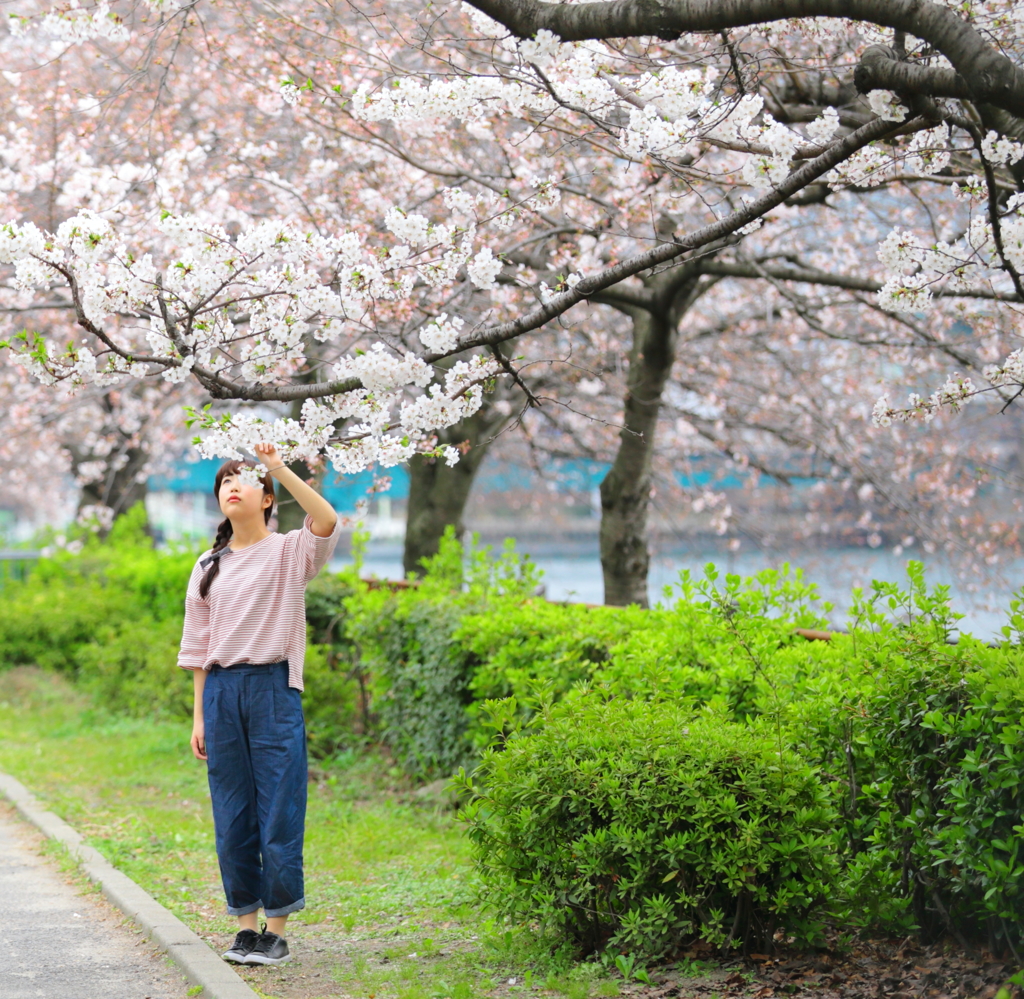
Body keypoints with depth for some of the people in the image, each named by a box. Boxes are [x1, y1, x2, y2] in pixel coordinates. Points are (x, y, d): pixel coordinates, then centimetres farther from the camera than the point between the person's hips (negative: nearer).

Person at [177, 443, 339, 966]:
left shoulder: (290, 552, 1)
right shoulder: (209, 566, 14)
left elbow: (326, 521, -22)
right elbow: (198, 645, 15)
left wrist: (278, 468, -22)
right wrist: (199, 716, 9)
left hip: (274, 688, -4)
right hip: (222, 692, 4)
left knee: (279, 812, -4)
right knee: (232, 815, 6)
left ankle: (277, 930, 6)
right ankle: (246, 927, 15)